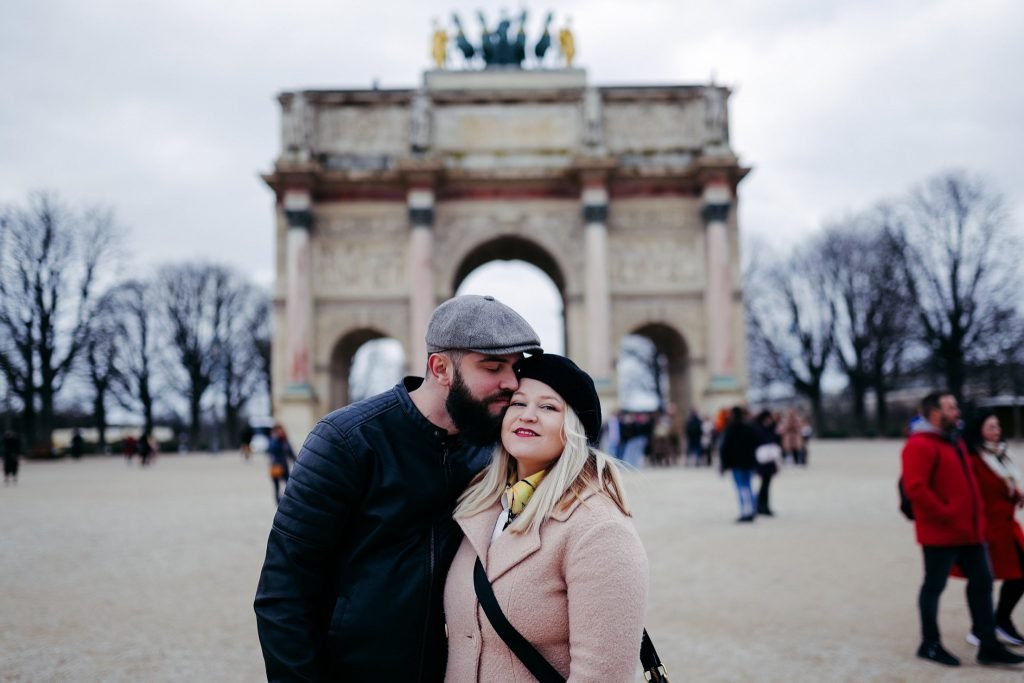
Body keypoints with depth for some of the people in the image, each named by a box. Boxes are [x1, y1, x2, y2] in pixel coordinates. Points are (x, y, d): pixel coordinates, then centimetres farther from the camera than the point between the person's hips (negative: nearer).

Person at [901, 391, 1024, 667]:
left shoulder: (954, 441, 16)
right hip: (940, 533, -9)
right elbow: (915, 488, -24)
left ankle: (988, 645, 20)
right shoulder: (920, 445, -15)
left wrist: (978, 514, 16)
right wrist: (946, 515, -21)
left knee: (982, 582, 11)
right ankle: (930, 644, 15)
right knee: (934, 586, 3)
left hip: (969, 530, 9)